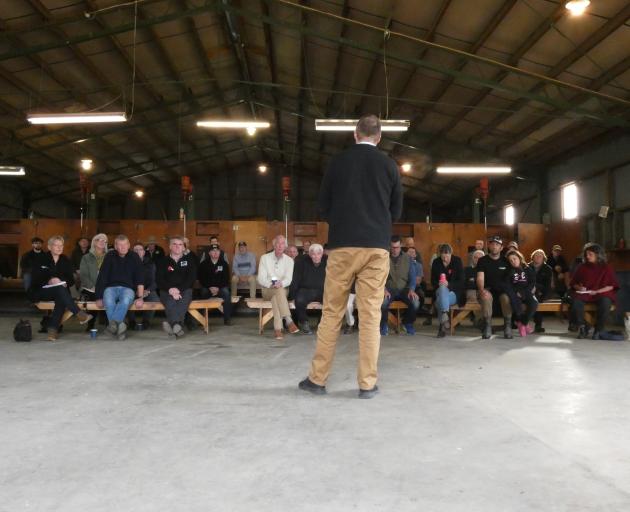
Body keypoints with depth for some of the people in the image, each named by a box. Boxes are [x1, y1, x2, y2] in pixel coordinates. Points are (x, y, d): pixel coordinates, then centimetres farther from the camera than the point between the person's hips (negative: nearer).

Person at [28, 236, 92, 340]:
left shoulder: (66, 261, 14)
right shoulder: (40, 260, 5)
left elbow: (71, 280, 10)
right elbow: (35, 279, -5)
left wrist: (65, 283, -13)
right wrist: (49, 281, -22)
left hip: (59, 292, 3)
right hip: (40, 292, -3)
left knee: (61, 299, -34)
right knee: (60, 289, -35)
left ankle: (53, 329, -40)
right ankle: (79, 314, -43)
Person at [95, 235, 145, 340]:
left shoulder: (134, 257, 2)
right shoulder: (110, 256, 3)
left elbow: (140, 279, -1)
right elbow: (102, 277, 0)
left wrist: (140, 297, -11)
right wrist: (99, 297, -7)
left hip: (128, 288, 0)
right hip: (111, 287, 1)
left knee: (126, 301, -37)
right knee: (108, 302, -35)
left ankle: (113, 323, -39)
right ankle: (119, 325, -32)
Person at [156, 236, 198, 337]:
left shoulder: (189, 261, 16)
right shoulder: (163, 261, 16)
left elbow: (191, 278, 2)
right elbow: (159, 280, 4)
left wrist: (179, 290, -14)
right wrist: (170, 289, -16)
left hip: (184, 290, 0)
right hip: (167, 290, 0)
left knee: (184, 299, -36)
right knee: (170, 301, -35)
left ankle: (170, 323, -55)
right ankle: (177, 325, -54)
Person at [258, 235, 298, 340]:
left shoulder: (289, 260, 7)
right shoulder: (265, 258, 4)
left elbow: (288, 279, -6)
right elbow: (261, 279, -4)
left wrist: (281, 283, -29)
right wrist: (271, 284, -25)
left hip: (283, 290, 1)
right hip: (267, 290, -1)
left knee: (276, 296, -36)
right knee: (278, 291, -36)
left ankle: (277, 328, -44)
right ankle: (288, 321, -45)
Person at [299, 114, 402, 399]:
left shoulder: (338, 162, 3)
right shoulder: (389, 166, 4)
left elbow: (322, 206, 6)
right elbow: (396, 211, 11)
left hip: (342, 246, 0)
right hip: (377, 247, 0)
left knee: (331, 314, 6)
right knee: (370, 316, 3)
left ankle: (317, 379, 11)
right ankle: (367, 383, 6)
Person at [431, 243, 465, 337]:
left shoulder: (457, 261, -3)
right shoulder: (436, 262, 2)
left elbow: (461, 282, -6)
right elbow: (432, 281, 7)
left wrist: (448, 284, -22)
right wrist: (438, 284, -15)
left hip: (454, 293, -2)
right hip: (440, 290, 2)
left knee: (440, 300, -34)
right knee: (442, 289, -35)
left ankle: (442, 326, -32)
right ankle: (445, 318, -40)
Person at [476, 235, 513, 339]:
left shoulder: (505, 261, 9)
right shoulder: (482, 260, 3)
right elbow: (480, 278, -9)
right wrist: (481, 290, -30)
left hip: (502, 289, 1)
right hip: (488, 290, -1)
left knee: (507, 297, -34)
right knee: (486, 297, -37)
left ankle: (508, 326, -18)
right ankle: (487, 326, -27)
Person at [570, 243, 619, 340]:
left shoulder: (606, 268, 6)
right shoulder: (582, 267, 11)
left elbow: (612, 286, 1)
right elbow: (574, 283, 17)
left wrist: (597, 291, -12)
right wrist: (579, 287, -6)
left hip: (602, 293, -2)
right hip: (584, 294, 2)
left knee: (605, 302, -37)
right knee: (576, 301, -33)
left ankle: (598, 330, -21)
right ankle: (582, 328, -18)